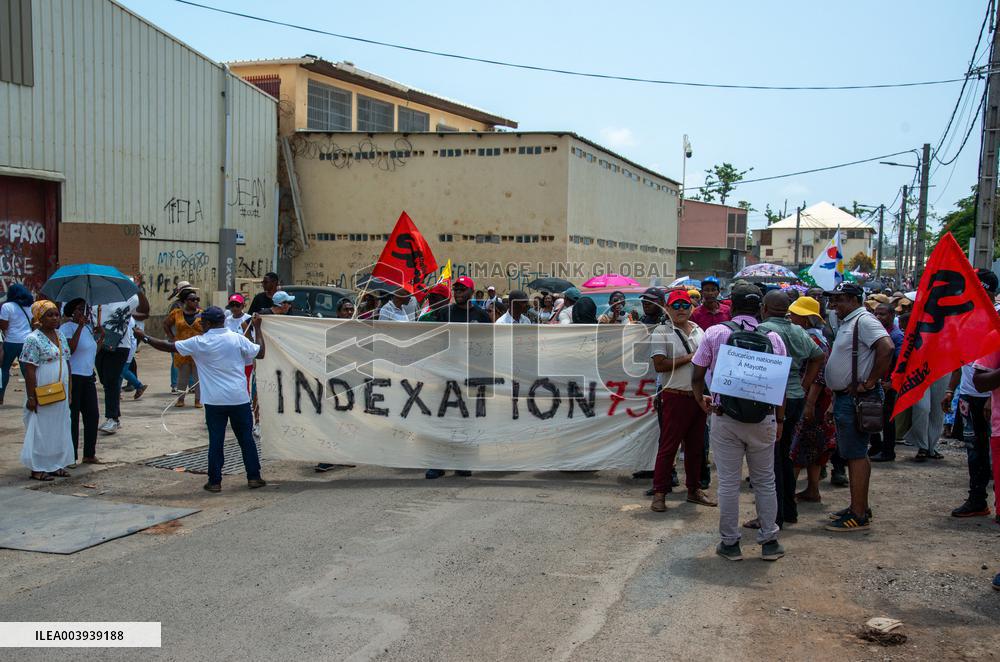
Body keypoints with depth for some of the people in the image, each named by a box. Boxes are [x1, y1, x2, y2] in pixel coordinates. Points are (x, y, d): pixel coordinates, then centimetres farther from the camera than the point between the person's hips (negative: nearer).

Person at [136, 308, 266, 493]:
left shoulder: (199, 342, -4)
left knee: (215, 441, 6)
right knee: (246, 439, 9)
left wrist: (145, 337, 14)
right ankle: (254, 478, 12)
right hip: (239, 399, 1)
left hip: (215, 401, -1)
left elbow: (168, 346, 1)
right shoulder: (237, 339, -3)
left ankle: (215, 482, 8)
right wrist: (257, 328, 16)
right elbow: (260, 353, 5)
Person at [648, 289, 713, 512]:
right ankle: (659, 493, 3)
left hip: (698, 396, 6)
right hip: (675, 396, -6)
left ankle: (694, 489, 25)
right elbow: (659, 366, -15)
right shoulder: (661, 333, -6)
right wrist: (689, 358, -14)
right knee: (668, 445, -4)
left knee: (695, 445, 13)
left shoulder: (699, 331, 13)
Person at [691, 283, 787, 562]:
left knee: (728, 482, 5)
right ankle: (769, 542, 17)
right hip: (762, 419, 1)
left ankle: (730, 543, 12)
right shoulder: (772, 337, -1)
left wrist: (701, 400, 18)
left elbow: (696, 376, -2)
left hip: (724, 417, -1)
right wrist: (780, 420, 11)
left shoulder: (715, 333, -3)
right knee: (765, 481, 13)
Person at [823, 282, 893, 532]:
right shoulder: (847, 323, 17)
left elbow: (886, 349, -29)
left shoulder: (864, 321, -15)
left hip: (856, 398, -11)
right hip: (844, 398, 11)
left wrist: (869, 383, -24)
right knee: (852, 454, 15)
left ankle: (859, 516, -5)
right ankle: (858, 507, 24)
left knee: (856, 455, -8)